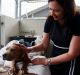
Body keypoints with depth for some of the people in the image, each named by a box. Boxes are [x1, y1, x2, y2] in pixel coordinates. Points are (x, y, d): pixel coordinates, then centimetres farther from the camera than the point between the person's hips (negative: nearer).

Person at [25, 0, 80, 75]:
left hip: (70, 64, -4)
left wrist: (46, 61, -24)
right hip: (54, 62, 4)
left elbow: (72, 54, -22)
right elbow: (44, 44, 0)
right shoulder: (50, 20, -10)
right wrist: (30, 49, -19)